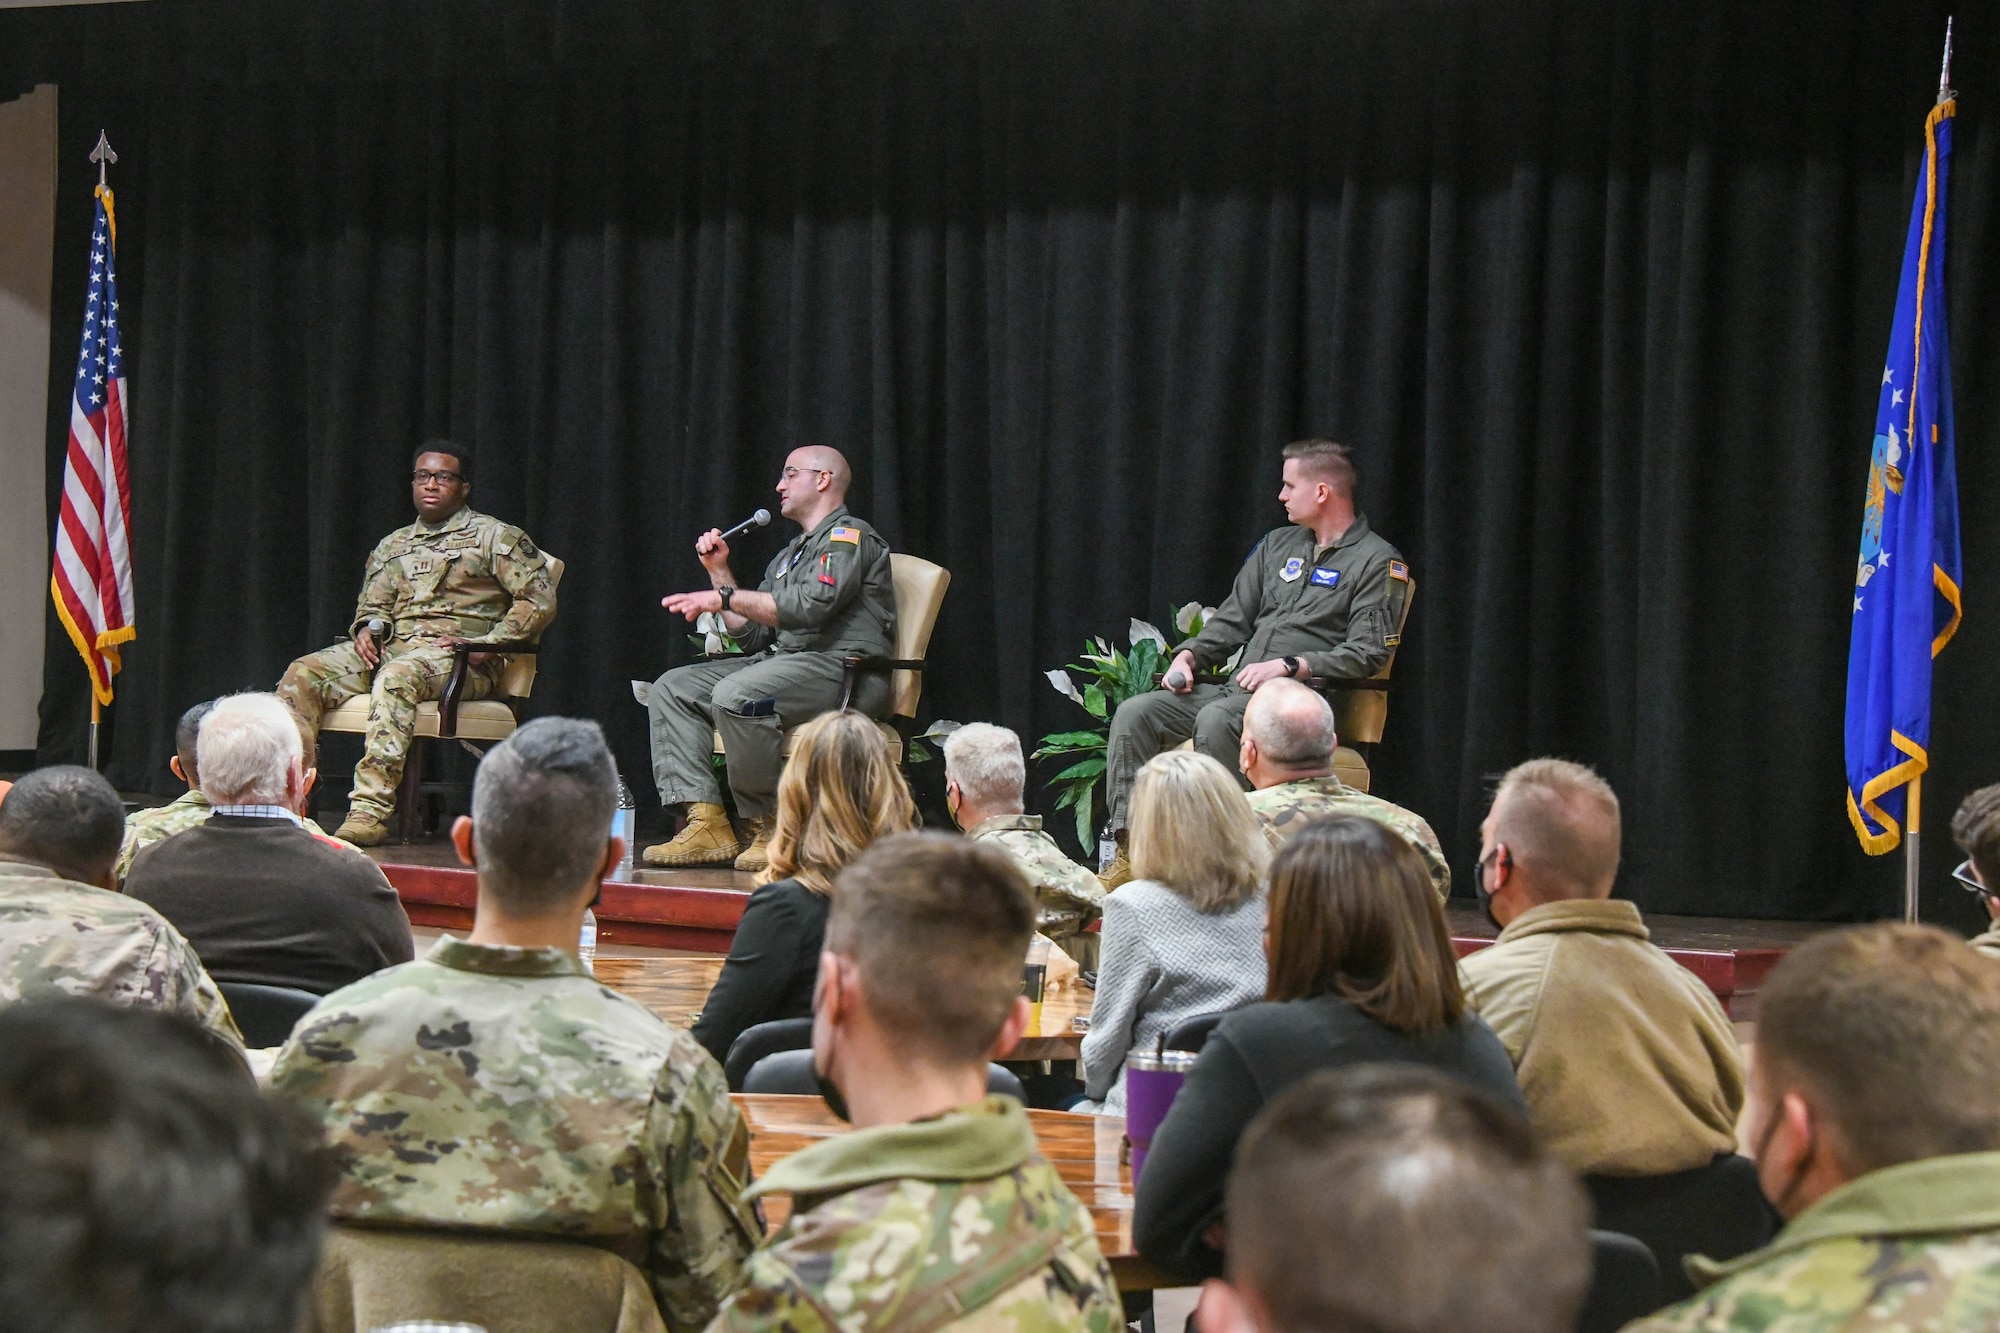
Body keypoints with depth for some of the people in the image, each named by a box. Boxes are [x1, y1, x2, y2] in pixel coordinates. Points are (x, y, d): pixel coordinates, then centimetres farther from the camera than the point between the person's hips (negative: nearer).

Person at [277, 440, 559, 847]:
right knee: (303, 673, -17)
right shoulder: (393, 546, 25)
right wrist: (366, 629, 2)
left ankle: (371, 810, -47)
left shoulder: (494, 537, 8)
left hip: (458, 658, -6)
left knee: (397, 676, -39)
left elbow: (539, 599, -1)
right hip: (392, 647, 6)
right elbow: (373, 606, 27)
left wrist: (485, 644, -11)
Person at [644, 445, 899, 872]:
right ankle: (706, 823, -16)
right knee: (673, 688, -3)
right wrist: (720, 573, 16)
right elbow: (752, 636, 23)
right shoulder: (788, 555, 28)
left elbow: (811, 605, -19)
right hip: (781, 660, 10)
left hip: (843, 666, -10)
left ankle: (768, 831, -22)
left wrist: (724, 598, -13)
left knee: (736, 695, -34)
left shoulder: (848, 536, -1)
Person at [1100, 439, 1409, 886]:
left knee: (1216, 720, -37)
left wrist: (1288, 665, -18)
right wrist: (1191, 655, 4)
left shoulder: (1377, 561, -1)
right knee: (1135, 713, -13)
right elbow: (1232, 618, 23)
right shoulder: (1278, 544, 22)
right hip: (1239, 686, 7)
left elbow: (1369, 653, -10)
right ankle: (1128, 850, -17)